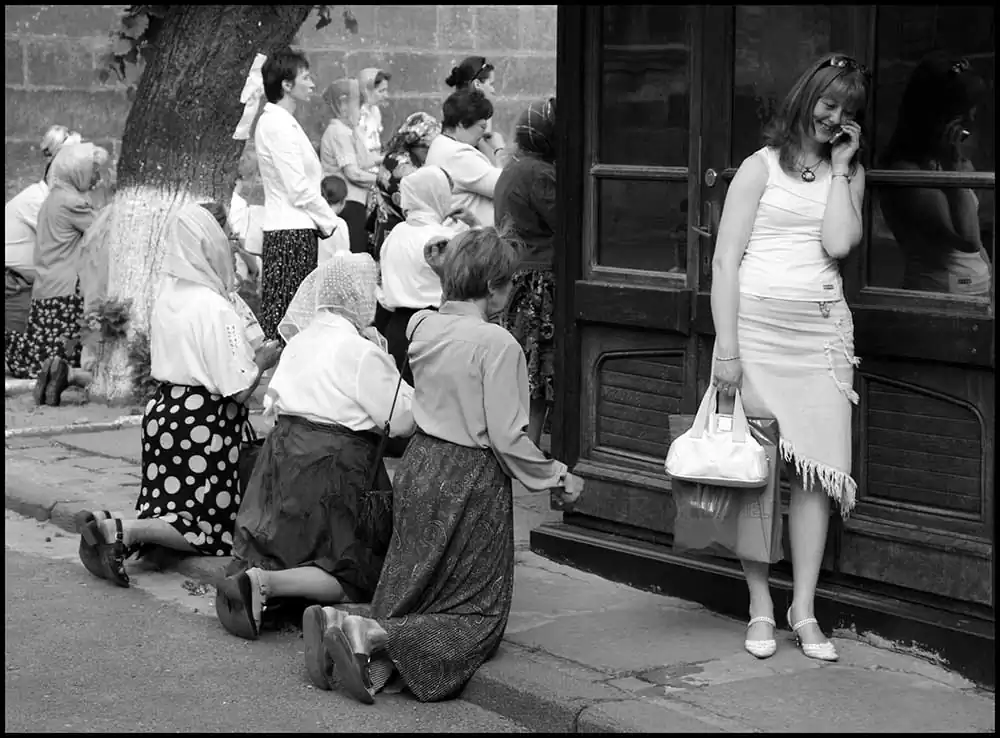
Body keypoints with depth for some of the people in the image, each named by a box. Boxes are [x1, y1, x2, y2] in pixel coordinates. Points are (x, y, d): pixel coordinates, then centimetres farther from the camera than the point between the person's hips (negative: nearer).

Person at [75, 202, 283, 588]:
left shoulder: (166, 299, 6)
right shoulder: (217, 309, -17)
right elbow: (238, 390, -17)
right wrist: (262, 361, 3)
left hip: (163, 409, 7)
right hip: (203, 421, -7)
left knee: (170, 507, 16)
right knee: (207, 528, 0)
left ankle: (109, 532, -10)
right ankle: (120, 531, -21)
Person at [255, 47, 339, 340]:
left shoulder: (281, 122, 17)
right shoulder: (278, 125, -13)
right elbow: (299, 189, -16)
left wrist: (324, 218, 14)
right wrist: (328, 220, -6)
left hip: (295, 230, 10)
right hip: (291, 231, -10)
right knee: (287, 315, -9)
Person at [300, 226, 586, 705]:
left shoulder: (424, 327, 3)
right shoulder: (497, 345, -18)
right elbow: (507, 438, -18)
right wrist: (558, 477, -4)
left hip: (418, 467, 7)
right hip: (469, 482, -7)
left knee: (409, 598, 17)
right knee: (477, 616, 5)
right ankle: (369, 635, -17)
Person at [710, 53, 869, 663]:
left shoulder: (850, 173, 15)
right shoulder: (762, 167, 5)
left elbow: (839, 244, -5)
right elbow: (725, 261, -2)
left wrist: (838, 167, 1)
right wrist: (726, 348, -10)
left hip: (821, 331, 3)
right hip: (756, 322, -3)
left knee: (818, 468, -3)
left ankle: (804, 610, 4)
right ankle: (761, 608, 7)